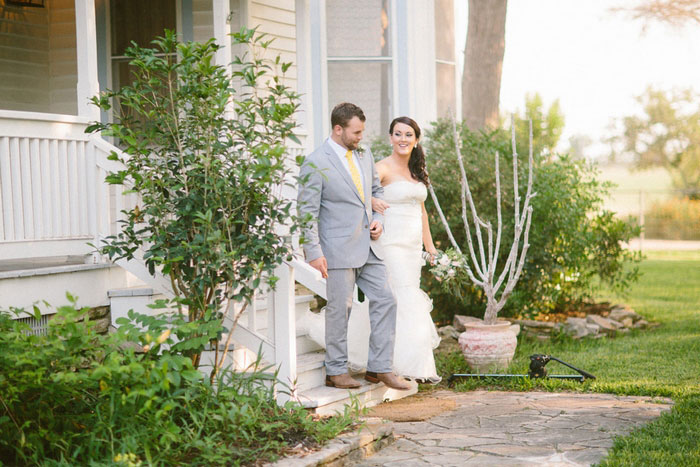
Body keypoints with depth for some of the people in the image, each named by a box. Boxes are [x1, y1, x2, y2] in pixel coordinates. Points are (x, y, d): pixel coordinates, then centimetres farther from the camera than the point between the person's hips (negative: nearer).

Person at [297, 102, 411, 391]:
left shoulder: (364, 157, 11)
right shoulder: (315, 164, -10)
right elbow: (307, 211, -12)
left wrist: (378, 219, 7)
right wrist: (314, 252, -17)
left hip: (368, 246, 7)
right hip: (339, 249, -7)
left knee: (385, 301, 4)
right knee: (339, 309, -1)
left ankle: (379, 368, 12)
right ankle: (336, 372, 12)